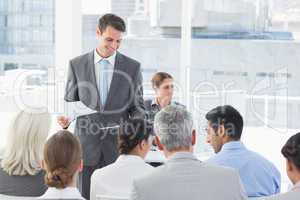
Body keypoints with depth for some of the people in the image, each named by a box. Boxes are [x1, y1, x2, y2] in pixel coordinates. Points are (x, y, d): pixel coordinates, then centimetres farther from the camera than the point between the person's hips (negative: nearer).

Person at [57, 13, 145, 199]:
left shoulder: (133, 67, 3)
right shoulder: (77, 65, 3)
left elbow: (138, 107, 7)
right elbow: (70, 102, 9)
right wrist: (66, 117, -13)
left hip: (118, 149, 0)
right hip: (86, 147, 1)